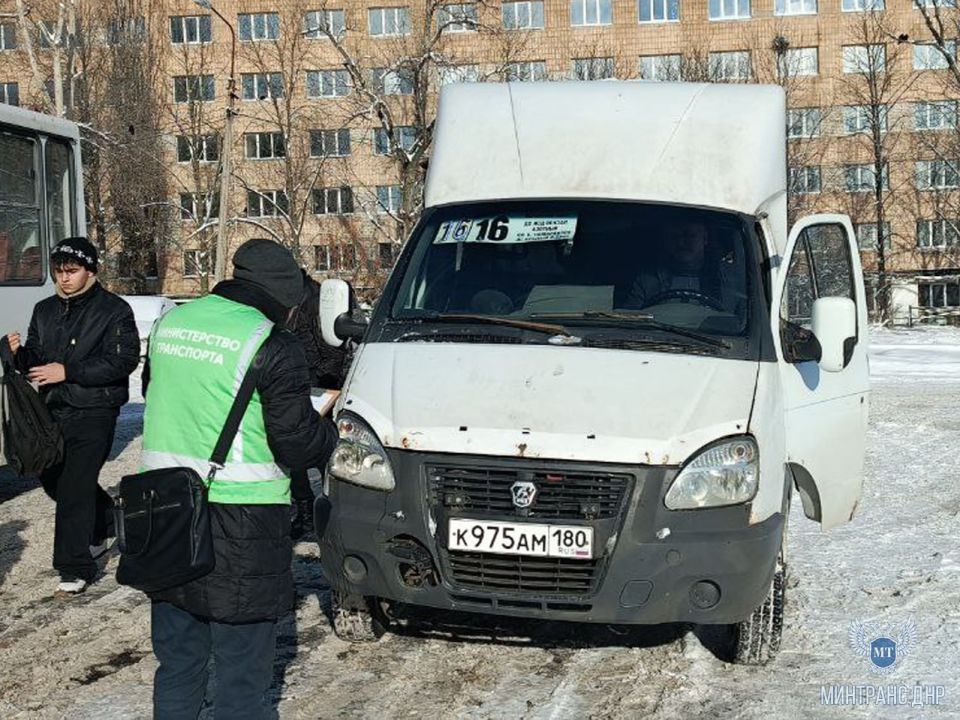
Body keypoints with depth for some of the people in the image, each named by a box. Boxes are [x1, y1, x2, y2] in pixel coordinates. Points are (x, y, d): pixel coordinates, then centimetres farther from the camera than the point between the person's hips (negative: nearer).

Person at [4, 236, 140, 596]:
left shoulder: (114, 310, -8)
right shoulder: (45, 311, 12)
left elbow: (124, 360, -17)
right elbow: (36, 360, 16)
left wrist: (68, 371, -20)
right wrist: (20, 354, -9)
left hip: (93, 413, -7)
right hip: (53, 411, 7)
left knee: (75, 487, -9)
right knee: (51, 476, 15)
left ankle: (75, 569, 0)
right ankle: (104, 523, 40)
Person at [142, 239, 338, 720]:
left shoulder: (169, 323, 8)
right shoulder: (272, 348, -14)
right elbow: (297, 444, -12)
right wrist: (331, 434, 8)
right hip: (238, 525, -6)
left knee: (176, 660, 19)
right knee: (242, 667, 6)